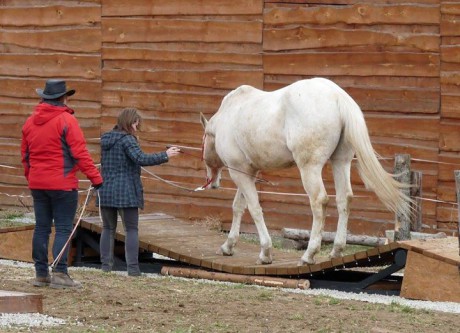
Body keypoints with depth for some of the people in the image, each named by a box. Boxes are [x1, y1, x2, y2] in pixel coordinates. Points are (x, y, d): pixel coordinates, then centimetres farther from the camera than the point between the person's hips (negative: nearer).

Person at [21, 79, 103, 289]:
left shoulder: (30, 122, 9)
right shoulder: (66, 120, -12)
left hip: (37, 184, 6)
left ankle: (41, 273, 11)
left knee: (41, 227, 10)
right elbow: (80, 152, -16)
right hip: (63, 183, -6)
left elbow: (25, 154, 16)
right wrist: (95, 177, -12)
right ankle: (59, 273, -11)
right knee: (63, 228, -4)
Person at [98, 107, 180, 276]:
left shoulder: (105, 139, 12)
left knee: (108, 228, 13)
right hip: (126, 192, -6)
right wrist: (165, 155, -19)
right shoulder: (127, 140, -11)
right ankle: (132, 267, -4)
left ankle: (106, 264, 10)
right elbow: (141, 159, -24)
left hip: (106, 192, 6)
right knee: (131, 230, 1)